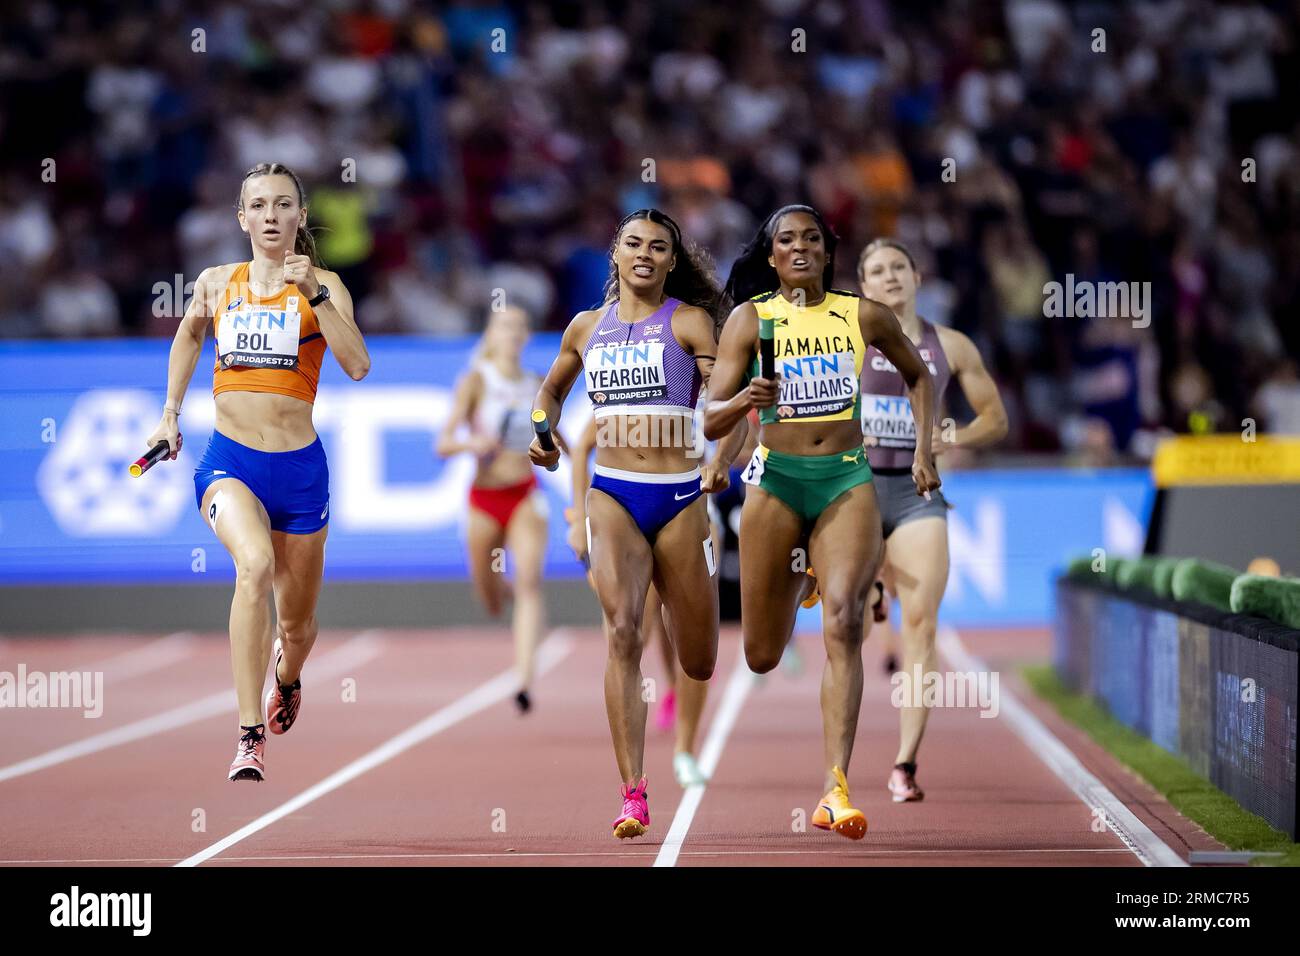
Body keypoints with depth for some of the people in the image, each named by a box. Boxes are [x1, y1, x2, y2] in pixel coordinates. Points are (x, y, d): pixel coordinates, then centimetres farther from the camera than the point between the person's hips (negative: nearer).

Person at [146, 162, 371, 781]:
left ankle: (286, 678, 52)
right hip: (229, 460, 0)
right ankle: (250, 738, -33)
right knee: (255, 565, -32)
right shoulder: (217, 283, 7)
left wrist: (313, 294, -20)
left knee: (297, 624, 12)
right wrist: (170, 414, 25)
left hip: (299, 467, 0)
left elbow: (358, 366, -16)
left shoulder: (322, 285, 0)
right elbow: (188, 337, 29)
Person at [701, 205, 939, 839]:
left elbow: (918, 376, 21)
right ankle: (795, 575, 47)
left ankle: (836, 788, -25)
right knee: (761, 657, 8)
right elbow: (711, 421, -6)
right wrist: (745, 400, -28)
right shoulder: (750, 318, -1)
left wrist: (923, 451, 9)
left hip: (847, 482, 0)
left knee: (842, 625, -21)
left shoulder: (863, 316, 4)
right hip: (775, 482, 0)